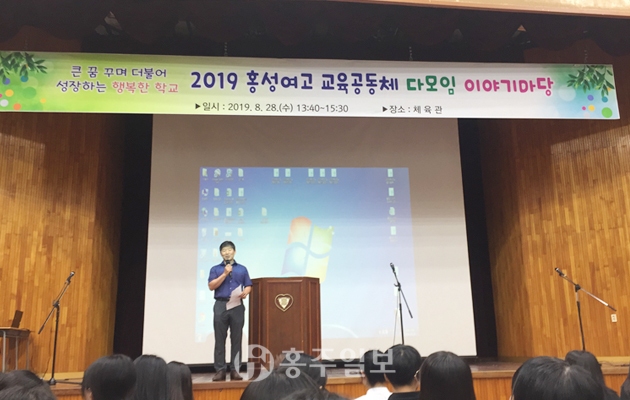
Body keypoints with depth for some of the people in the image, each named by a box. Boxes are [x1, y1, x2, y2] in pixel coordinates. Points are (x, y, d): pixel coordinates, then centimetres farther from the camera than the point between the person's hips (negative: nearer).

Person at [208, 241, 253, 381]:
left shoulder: (242, 269, 15)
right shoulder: (215, 269, 12)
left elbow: (248, 286, 10)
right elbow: (211, 286, -1)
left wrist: (245, 293, -13)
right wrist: (225, 273, -8)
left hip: (237, 306, 1)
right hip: (221, 305, -1)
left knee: (237, 339, 0)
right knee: (220, 339, -1)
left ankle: (234, 370, 4)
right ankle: (220, 370, 3)